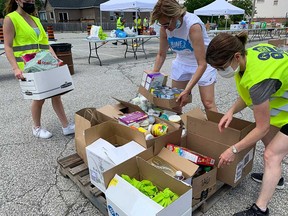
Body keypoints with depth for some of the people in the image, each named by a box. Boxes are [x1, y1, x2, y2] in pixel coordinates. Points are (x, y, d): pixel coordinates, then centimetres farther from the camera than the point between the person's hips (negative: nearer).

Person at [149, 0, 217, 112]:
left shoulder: (193, 25, -33)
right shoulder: (164, 27, -16)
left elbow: (202, 64, -33)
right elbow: (161, 54, 0)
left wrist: (187, 90, -38)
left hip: (202, 63, -5)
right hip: (181, 62, 5)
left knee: (208, 103, -7)